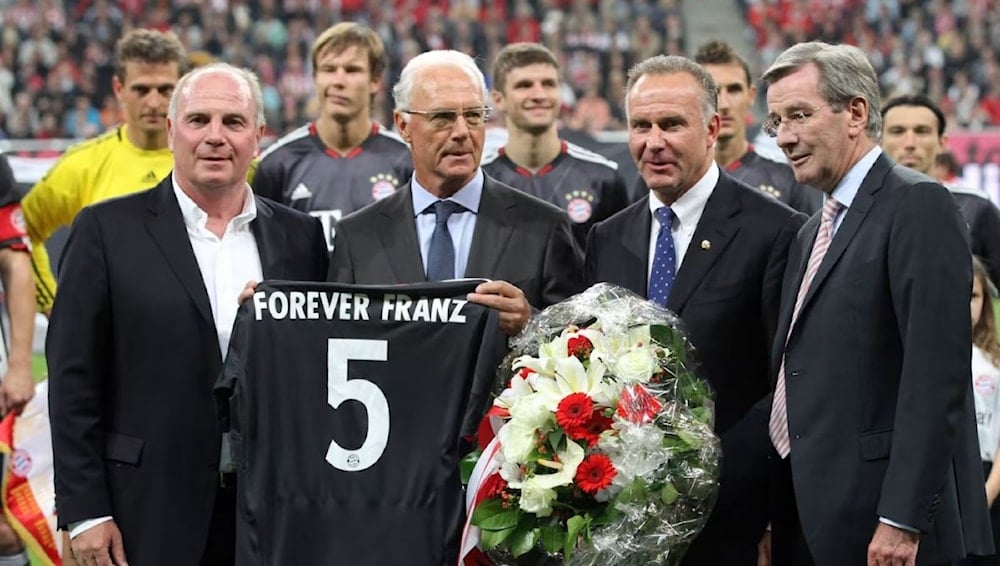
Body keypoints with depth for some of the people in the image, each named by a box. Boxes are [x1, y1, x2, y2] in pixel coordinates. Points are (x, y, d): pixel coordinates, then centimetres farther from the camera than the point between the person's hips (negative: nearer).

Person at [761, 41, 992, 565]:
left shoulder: (918, 205, -9)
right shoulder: (814, 230, 19)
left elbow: (936, 372, -17)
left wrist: (902, 521, -21)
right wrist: (775, 523, 11)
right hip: (809, 522, 8)